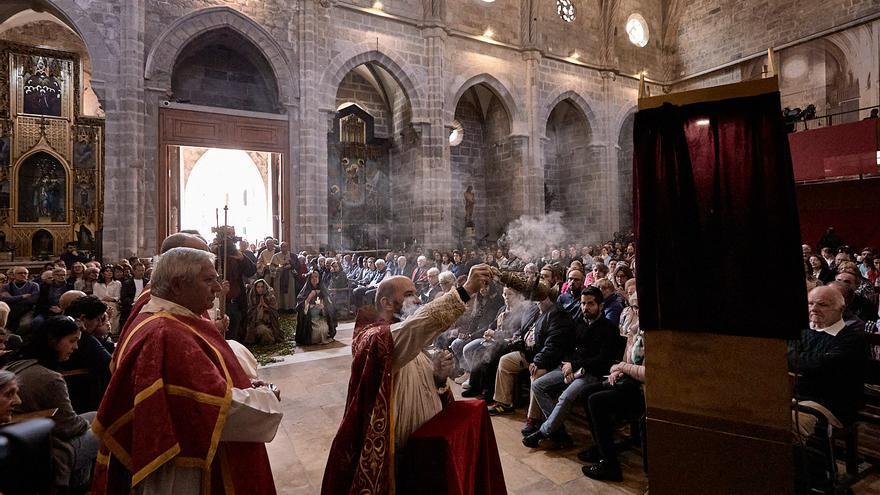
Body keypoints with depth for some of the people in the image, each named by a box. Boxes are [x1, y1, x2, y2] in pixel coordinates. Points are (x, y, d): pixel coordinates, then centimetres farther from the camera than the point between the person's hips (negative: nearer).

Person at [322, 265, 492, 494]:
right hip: (400, 452, -8)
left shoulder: (409, 340, 8)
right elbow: (415, 326, -43)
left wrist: (439, 374, -11)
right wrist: (465, 291, -47)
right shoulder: (377, 339, -22)